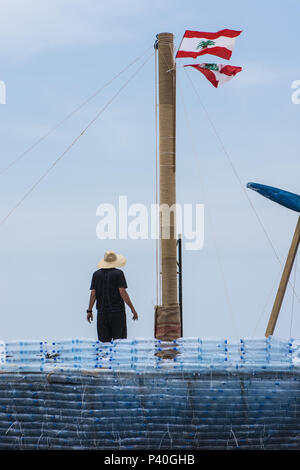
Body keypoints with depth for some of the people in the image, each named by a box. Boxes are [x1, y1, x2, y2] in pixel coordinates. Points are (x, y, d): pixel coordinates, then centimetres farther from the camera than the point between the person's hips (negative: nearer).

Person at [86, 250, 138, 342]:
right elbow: (122, 292, -10)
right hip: (117, 312, -3)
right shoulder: (118, 273, -5)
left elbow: (93, 294, 3)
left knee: (103, 342, 4)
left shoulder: (96, 274, 5)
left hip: (102, 313, 3)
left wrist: (89, 311, 12)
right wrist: (132, 309, -6)